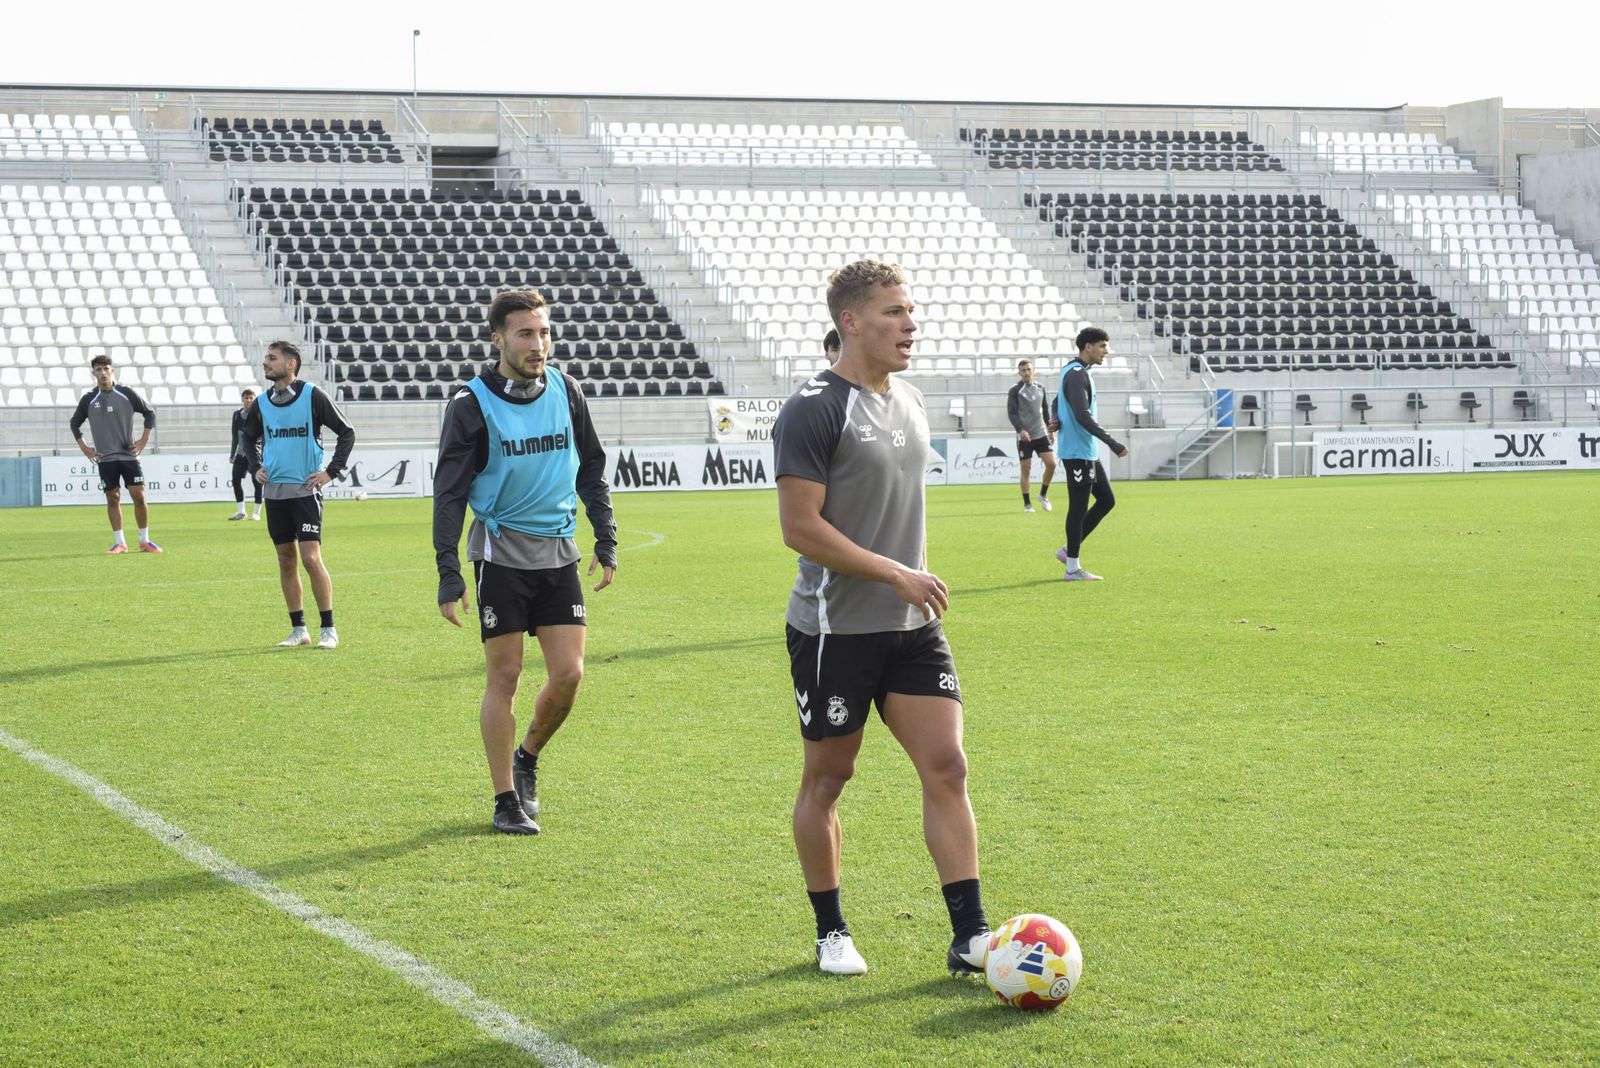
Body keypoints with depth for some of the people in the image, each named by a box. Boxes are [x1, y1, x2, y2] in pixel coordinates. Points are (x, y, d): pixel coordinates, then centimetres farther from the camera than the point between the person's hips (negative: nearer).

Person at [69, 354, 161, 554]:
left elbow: (149, 413, 8)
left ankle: (144, 541, 6)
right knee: (113, 498, 1)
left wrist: (144, 440, 2)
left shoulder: (127, 394, -1)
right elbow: (74, 423, 17)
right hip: (105, 458, 1)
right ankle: (119, 543, 8)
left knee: (139, 496, -5)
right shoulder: (88, 400, 2)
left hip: (129, 455, -1)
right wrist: (83, 447, 8)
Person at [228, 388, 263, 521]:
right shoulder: (237, 414, 9)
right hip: (241, 453, 5)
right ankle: (241, 511, 11)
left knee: (257, 482, -2)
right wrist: (232, 454, 16)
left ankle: (257, 512, 7)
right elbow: (235, 436, 17)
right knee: (236, 480, 2)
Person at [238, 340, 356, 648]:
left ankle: (328, 630, -3)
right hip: (274, 492, 5)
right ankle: (298, 629, 15)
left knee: (311, 559, -11)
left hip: (305, 490, -5)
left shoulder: (313, 396, -6)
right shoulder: (262, 403, 7)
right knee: (286, 561, 7)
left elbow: (347, 432, -1)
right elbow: (247, 437, 26)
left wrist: (332, 471, -6)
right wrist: (254, 468, 11)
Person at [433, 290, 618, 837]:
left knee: (568, 674, -1)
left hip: (559, 552, 4)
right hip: (502, 553, -4)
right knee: (504, 677, 0)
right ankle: (507, 801, 10)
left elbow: (592, 468, 16)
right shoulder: (472, 404, -8)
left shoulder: (564, 391, 5)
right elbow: (449, 492, -7)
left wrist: (606, 541, 14)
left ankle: (527, 757, 26)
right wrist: (448, 575, -12)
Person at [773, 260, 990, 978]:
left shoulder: (910, 403, 12)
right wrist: (897, 574, -18)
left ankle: (970, 937, 1)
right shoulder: (813, 411, -14)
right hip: (835, 629, -7)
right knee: (828, 777, 6)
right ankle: (831, 934, 21)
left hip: (911, 625, 7)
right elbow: (801, 528, -19)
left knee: (946, 766, -1)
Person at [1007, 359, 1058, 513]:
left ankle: (1043, 495, 13)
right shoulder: (1015, 391, -4)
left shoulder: (1040, 389, 11)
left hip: (1041, 434, 4)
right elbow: (1011, 413, -10)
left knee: (1051, 463, -8)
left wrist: (1049, 426, 16)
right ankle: (1027, 503, 7)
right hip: (1024, 436, -4)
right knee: (1026, 469, -2)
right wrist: (1020, 430, -23)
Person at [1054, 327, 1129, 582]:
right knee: (1078, 508, -5)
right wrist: (1112, 443, -27)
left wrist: (1058, 422, 5)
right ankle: (1073, 568, 1)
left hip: (1088, 452, 10)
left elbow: (1057, 404, 27)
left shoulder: (1074, 372, 16)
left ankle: (1068, 550, 16)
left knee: (1107, 500, 12)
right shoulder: (1077, 374, -16)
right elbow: (1082, 415, -26)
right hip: (1078, 452, -10)